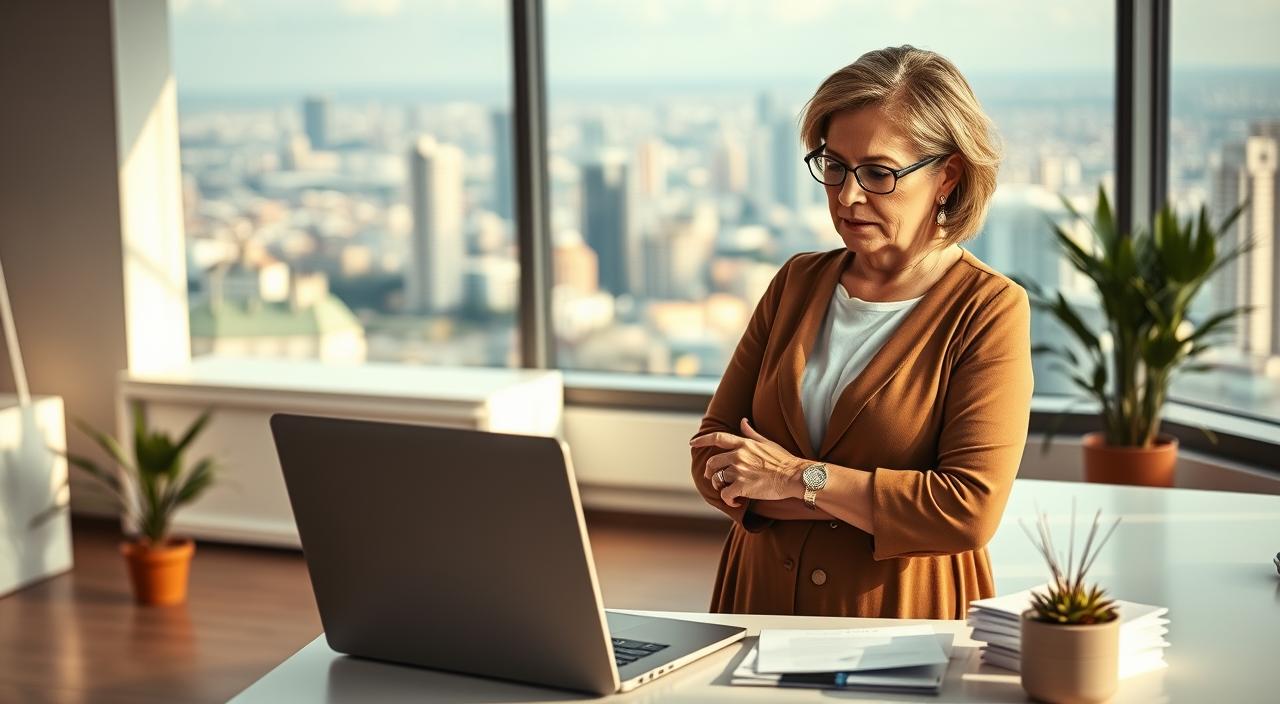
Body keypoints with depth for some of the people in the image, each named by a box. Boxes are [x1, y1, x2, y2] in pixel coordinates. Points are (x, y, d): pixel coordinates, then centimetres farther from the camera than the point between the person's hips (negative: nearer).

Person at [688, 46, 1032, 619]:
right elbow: (713, 457, 5)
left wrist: (798, 479, -9)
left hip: (904, 623, -3)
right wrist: (874, 504, -9)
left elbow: (971, 511, -14)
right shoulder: (797, 282, 10)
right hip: (762, 606, 4)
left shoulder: (990, 309, -4)